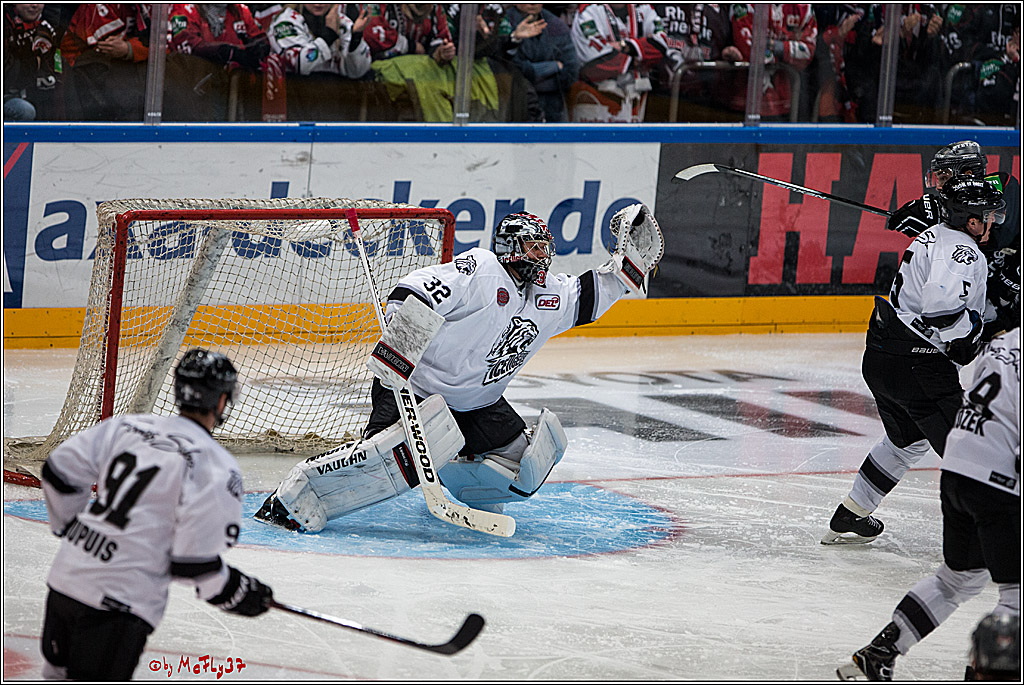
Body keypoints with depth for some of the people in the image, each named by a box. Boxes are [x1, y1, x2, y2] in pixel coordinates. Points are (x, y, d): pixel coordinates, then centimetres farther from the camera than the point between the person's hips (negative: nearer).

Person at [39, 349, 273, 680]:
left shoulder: (126, 426, 9)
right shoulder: (216, 468, -11)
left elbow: (60, 470, 12)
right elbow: (194, 558, -13)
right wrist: (236, 594, 4)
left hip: (64, 577, 7)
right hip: (118, 600, -7)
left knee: (57, 673, 26)